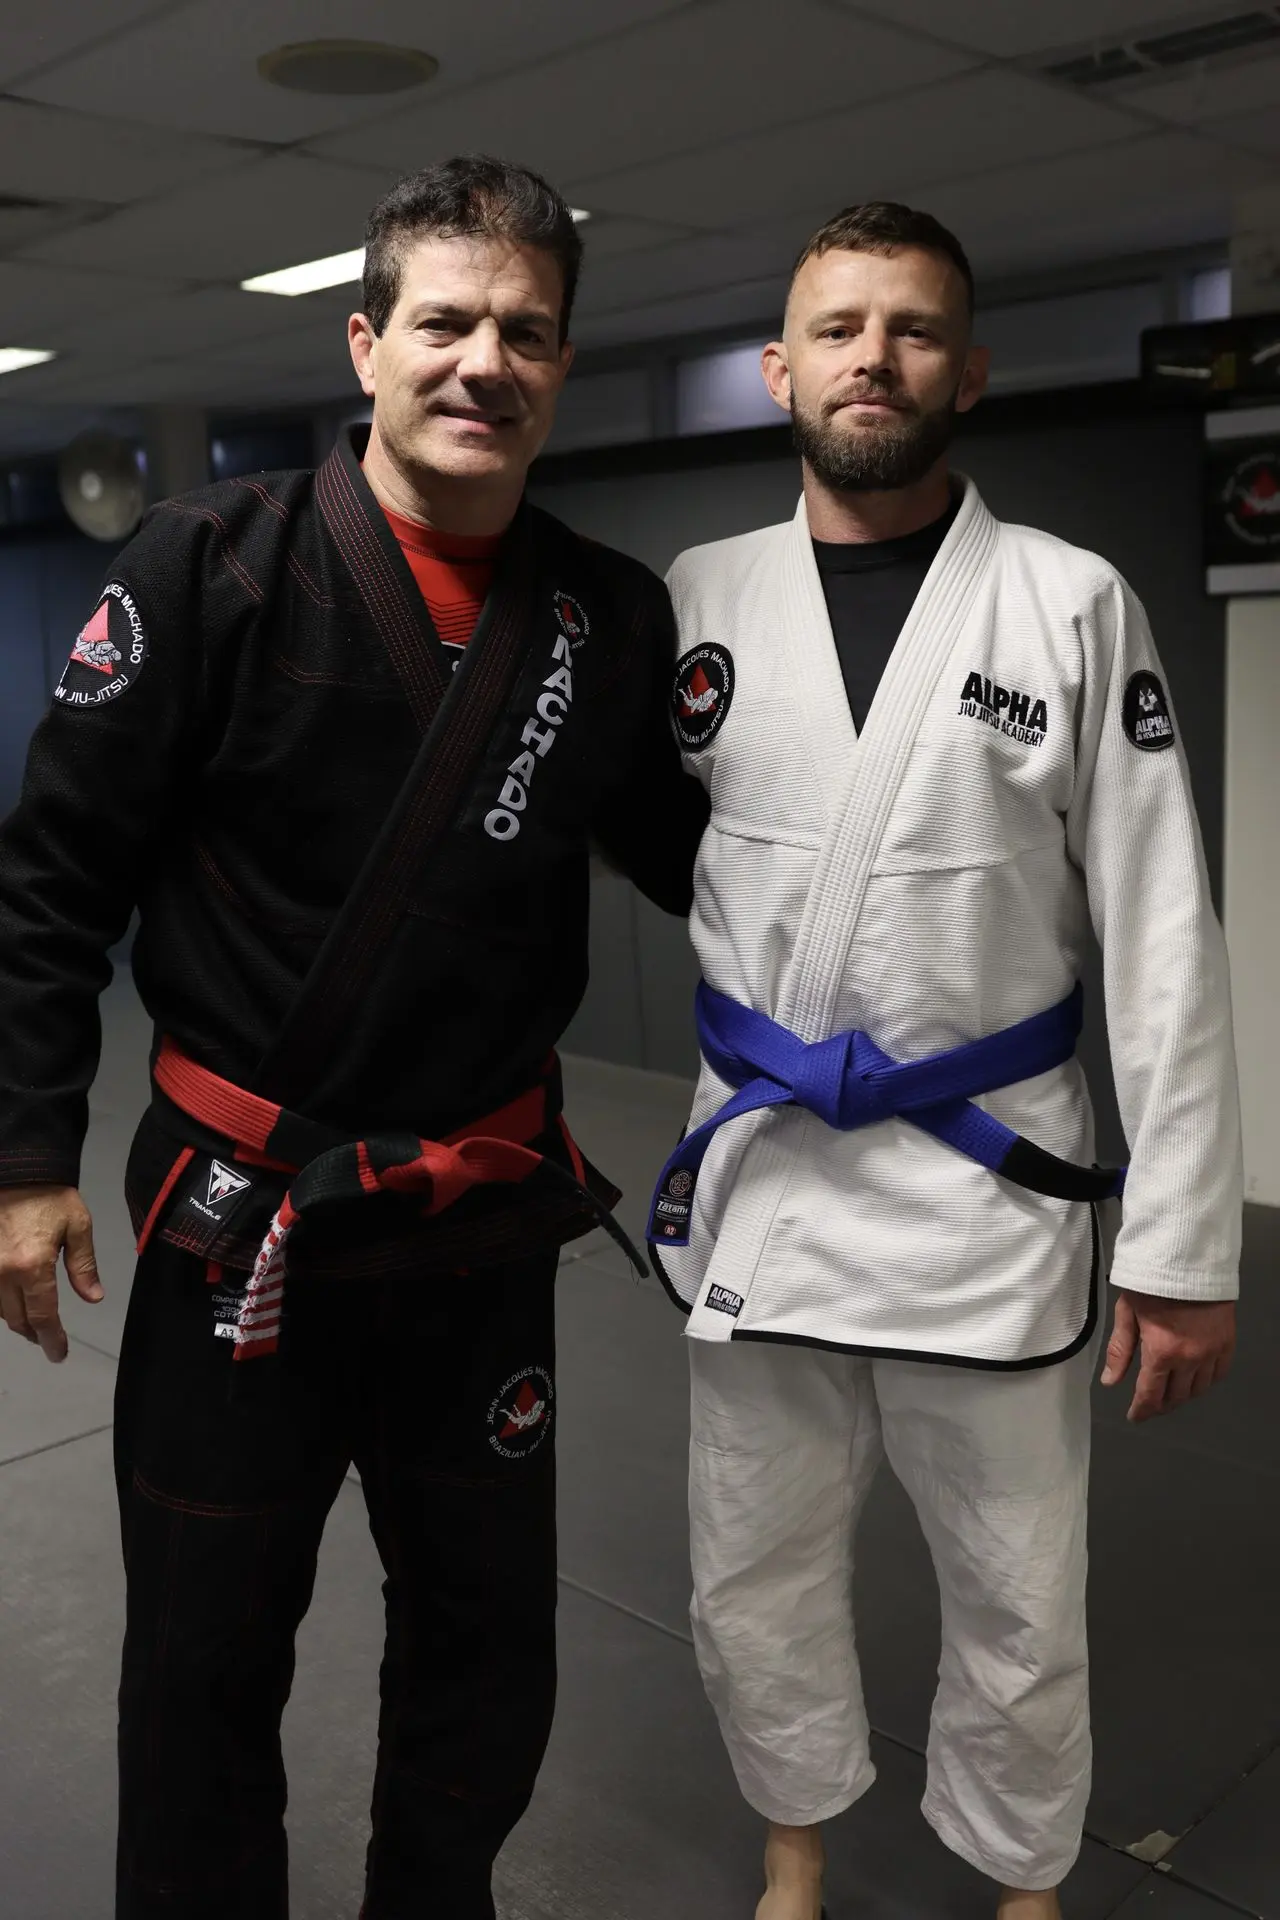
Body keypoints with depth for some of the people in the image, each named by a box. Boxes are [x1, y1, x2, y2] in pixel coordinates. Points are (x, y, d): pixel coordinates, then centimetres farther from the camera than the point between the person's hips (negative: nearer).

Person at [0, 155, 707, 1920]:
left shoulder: (614, 619, 1)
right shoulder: (216, 566, -10)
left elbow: (686, 851, 13)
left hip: (486, 1223, 4)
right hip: (237, 1220, -3)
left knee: (488, 1643, 19)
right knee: (207, 1660, 13)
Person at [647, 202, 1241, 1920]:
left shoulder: (1073, 604, -5)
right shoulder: (698, 602, 2)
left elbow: (1163, 943, -5)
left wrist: (1185, 1250, -6)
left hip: (992, 1188, -2)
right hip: (755, 1176, 2)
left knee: (1019, 1605, 14)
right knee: (756, 1582, 18)